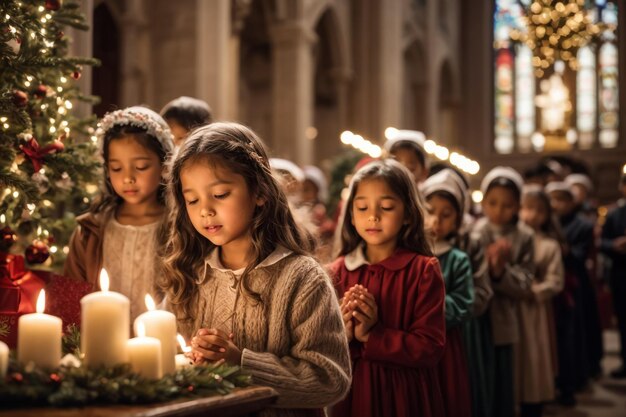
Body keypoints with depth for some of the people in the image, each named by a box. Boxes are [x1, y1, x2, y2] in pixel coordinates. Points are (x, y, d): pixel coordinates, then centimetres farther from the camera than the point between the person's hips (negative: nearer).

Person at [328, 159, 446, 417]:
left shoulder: (424, 270, -7)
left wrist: (373, 335, -23)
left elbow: (431, 347, -14)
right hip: (351, 395, 2)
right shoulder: (338, 271, 2)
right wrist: (342, 335, -19)